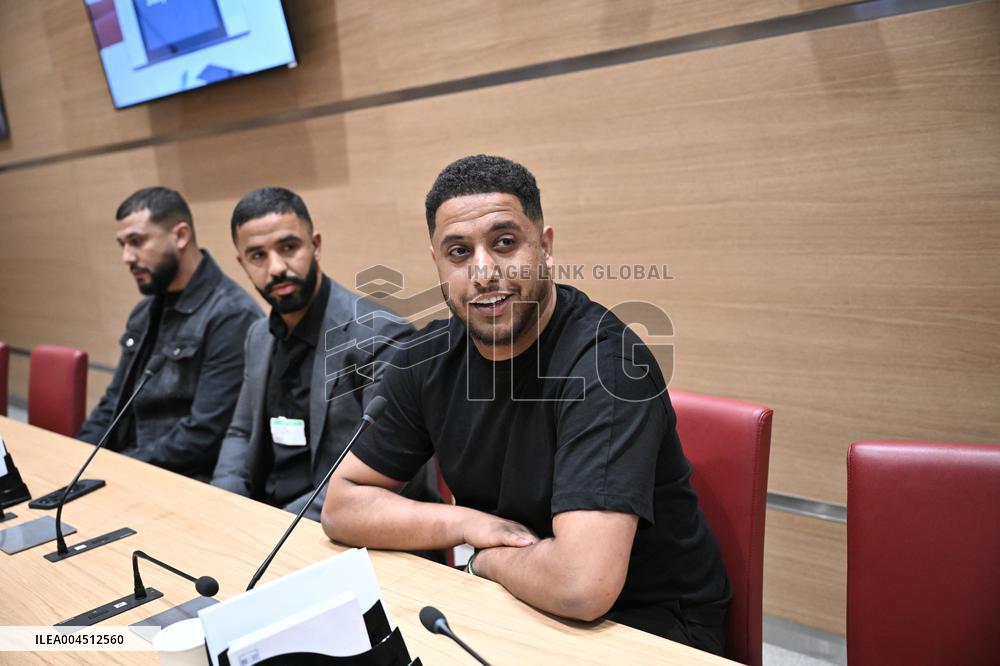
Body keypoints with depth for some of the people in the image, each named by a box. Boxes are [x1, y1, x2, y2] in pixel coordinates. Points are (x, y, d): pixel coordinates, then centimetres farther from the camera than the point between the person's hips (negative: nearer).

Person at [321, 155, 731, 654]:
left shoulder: (603, 362, -27)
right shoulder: (429, 359, -5)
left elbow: (582, 585, -35)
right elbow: (341, 505, 0)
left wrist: (487, 557, -15)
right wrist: (464, 523, -15)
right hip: (512, 609, 6)